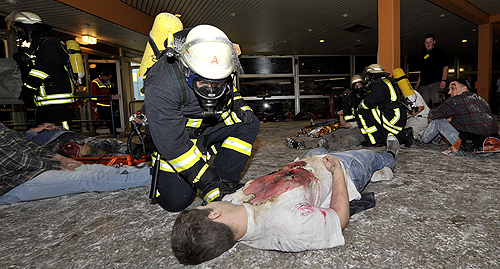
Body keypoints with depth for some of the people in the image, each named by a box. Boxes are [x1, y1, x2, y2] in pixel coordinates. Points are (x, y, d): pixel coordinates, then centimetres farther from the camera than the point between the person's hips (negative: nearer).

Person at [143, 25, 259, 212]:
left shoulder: (220, 70, -17)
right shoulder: (161, 87, -34)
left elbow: (230, 90, 10)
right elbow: (173, 145, -33)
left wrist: (238, 104, -12)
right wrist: (207, 184, -34)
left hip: (208, 126, 5)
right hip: (175, 132, -4)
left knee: (248, 124, -16)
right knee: (175, 201, -8)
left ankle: (224, 181, -9)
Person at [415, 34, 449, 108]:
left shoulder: (439, 52, 7)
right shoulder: (423, 54, 24)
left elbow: (445, 67, -1)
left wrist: (443, 80, -14)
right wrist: (418, 82, 19)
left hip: (436, 82, -5)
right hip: (423, 84, 6)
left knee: (436, 105, -14)